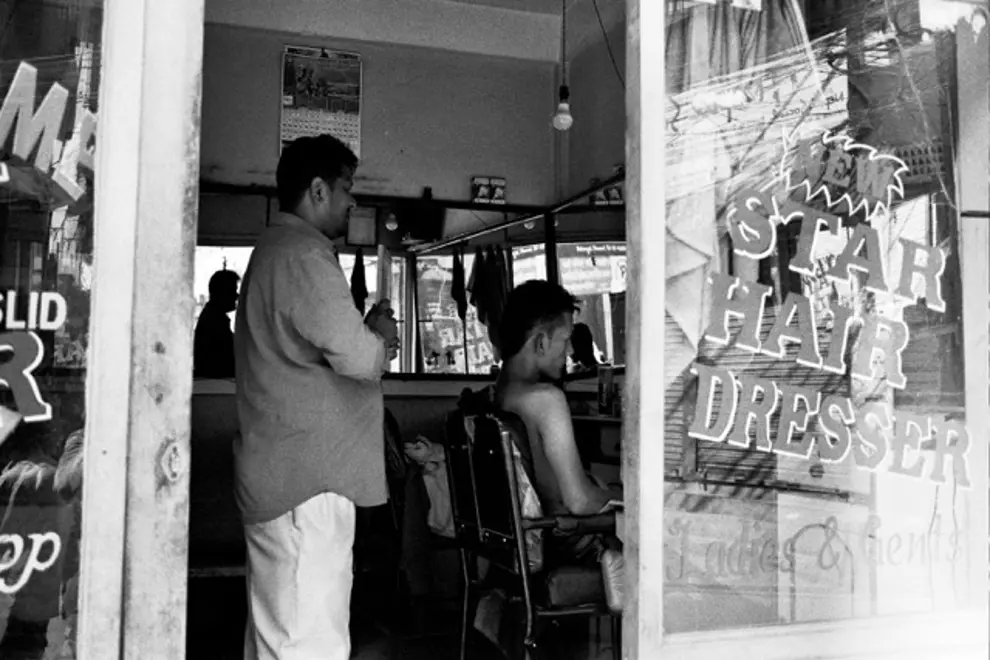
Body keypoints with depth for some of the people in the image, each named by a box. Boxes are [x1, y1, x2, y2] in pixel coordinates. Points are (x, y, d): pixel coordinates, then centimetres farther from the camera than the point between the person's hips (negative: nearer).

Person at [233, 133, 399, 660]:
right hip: (309, 481, -11)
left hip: (275, 477, 11)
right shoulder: (304, 256, -15)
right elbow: (357, 356, -23)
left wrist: (368, 336, 12)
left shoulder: (273, 251, 20)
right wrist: (381, 336, -2)